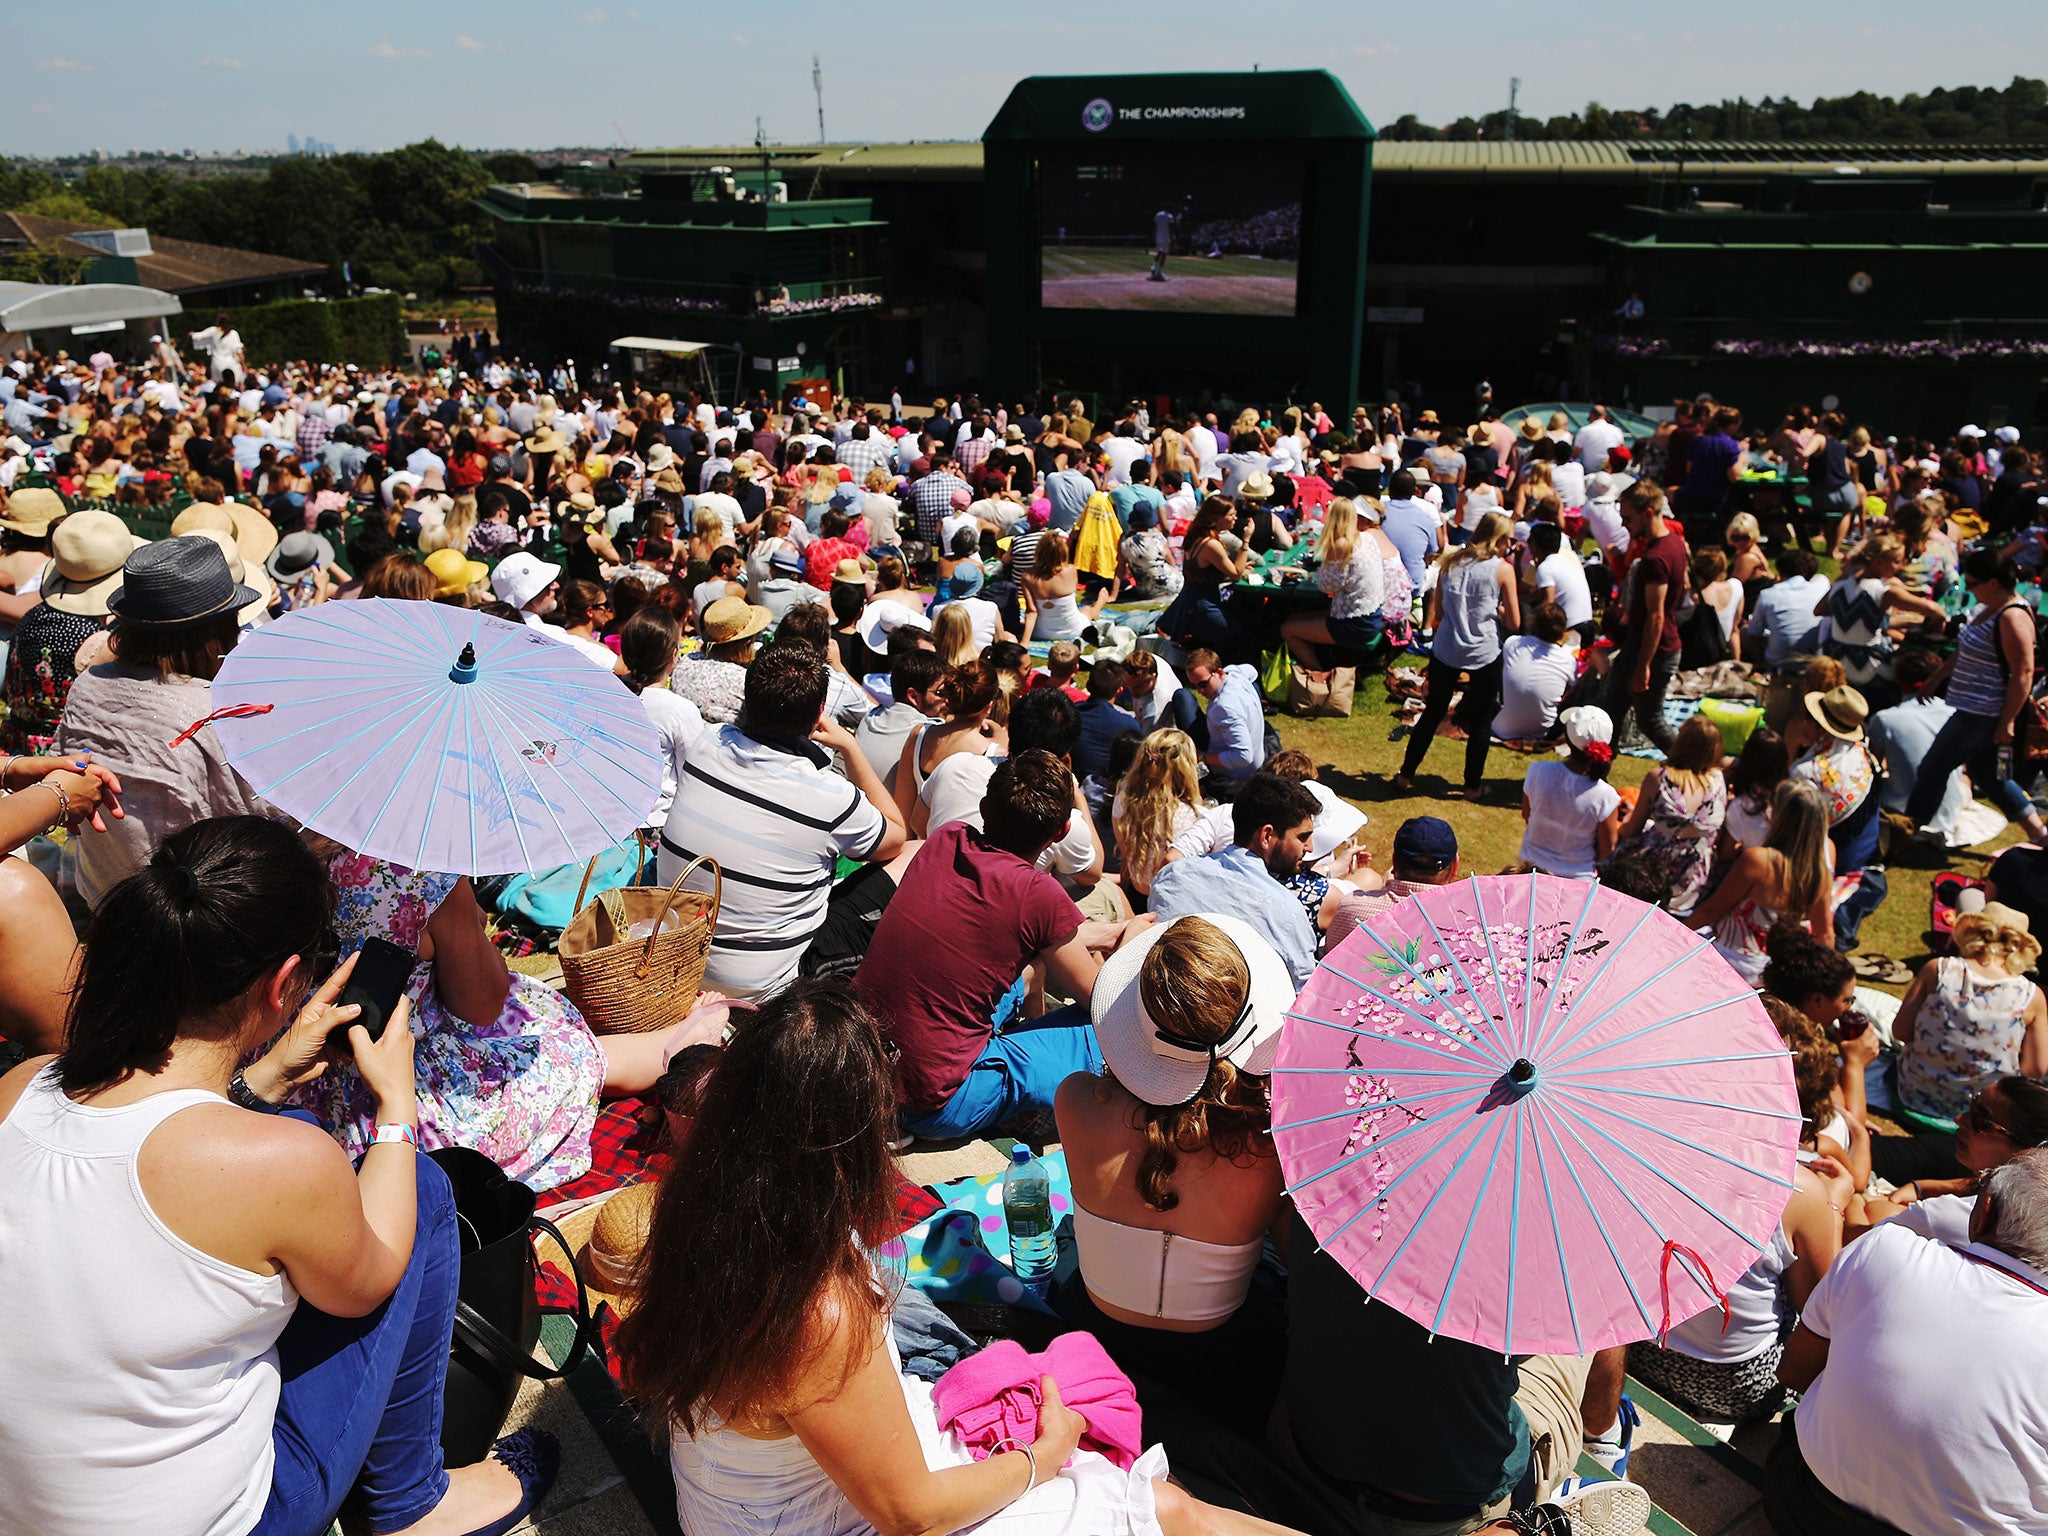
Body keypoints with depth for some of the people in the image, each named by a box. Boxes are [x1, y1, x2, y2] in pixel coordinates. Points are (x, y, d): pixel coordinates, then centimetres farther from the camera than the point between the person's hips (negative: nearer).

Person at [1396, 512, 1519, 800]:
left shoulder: (1450, 561, 3)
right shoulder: (1503, 569, -9)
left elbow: (1438, 612, 9)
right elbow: (1513, 623, -5)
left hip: (1445, 650, 4)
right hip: (1484, 654, -4)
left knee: (1432, 714, 17)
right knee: (1481, 722, 13)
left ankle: (1405, 776, 24)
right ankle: (1472, 786, 21)